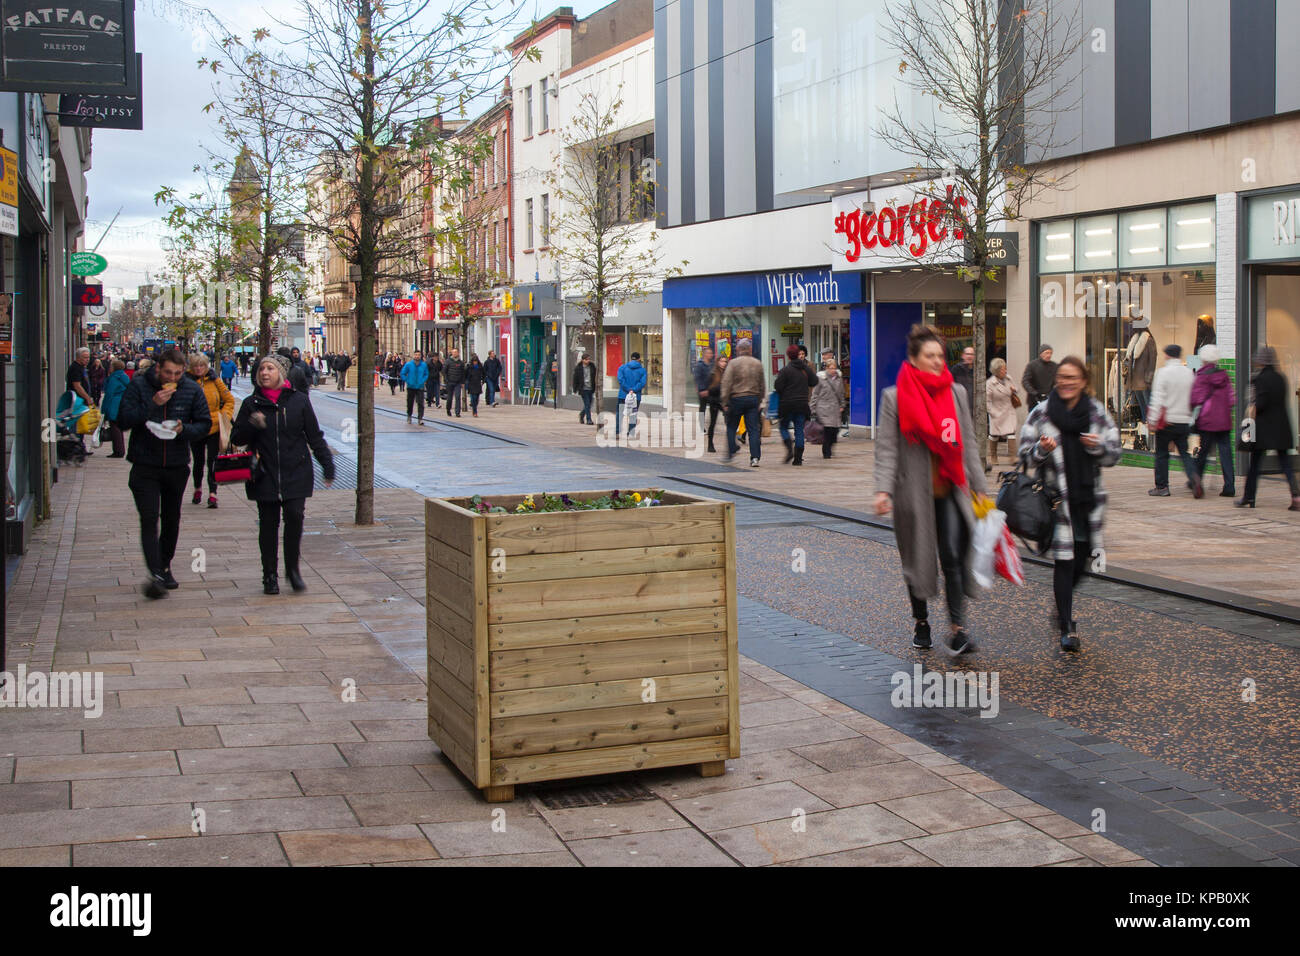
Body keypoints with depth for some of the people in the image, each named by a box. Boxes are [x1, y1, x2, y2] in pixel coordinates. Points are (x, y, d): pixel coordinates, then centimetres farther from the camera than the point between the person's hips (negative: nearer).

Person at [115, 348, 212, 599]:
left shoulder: (192, 389, 0)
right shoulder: (138, 386, -6)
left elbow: (204, 423, 3)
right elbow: (123, 420, -11)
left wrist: (184, 429, -17)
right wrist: (153, 405, -22)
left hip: (177, 465, 3)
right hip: (145, 467, -3)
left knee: (171, 519, 13)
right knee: (149, 519, -13)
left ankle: (165, 567, 29)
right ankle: (156, 575, -19)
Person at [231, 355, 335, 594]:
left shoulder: (298, 400, 4)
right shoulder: (251, 404, 5)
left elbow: (315, 437, 8)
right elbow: (237, 438, 6)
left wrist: (327, 466, 4)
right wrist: (251, 425, -15)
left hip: (296, 473, -1)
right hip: (265, 475, 1)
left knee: (294, 517, -12)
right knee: (268, 525, 3)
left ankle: (292, 569, 5)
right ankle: (270, 576, 12)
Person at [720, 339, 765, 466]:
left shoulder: (733, 363, -6)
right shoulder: (758, 364, 7)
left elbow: (726, 384, -10)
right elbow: (761, 385, 13)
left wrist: (725, 403, -6)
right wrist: (759, 401, 22)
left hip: (736, 398, -3)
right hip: (753, 399, 3)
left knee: (731, 427, 12)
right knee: (753, 429, 2)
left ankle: (731, 452, 11)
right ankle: (755, 457, -4)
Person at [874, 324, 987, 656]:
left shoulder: (955, 393, 8)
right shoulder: (894, 397, -2)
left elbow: (969, 443, 12)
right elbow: (887, 448, -5)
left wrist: (978, 487, 10)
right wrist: (883, 490, -16)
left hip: (949, 491, 2)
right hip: (914, 491, -2)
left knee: (953, 557, -8)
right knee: (917, 559, 9)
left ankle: (957, 628, -6)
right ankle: (921, 622, 26)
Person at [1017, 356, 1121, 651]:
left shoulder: (1098, 413, 4)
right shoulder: (1041, 413, -2)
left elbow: (1113, 455, 7)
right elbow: (1025, 454, 0)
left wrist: (1098, 446, -14)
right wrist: (1042, 449, -22)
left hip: (1089, 497, 3)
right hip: (1057, 497, -3)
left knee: (1081, 561, 9)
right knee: (1064, 561, -6)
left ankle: (1064, 607, 37)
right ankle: (1067, 627, 2)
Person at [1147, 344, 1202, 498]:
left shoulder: (1163, 372, -10)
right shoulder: (1189, 373, 5)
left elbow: (1158, 398, -12)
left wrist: (1153, 420, -10)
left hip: (1166, 421, -4)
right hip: (1184, 420, 4)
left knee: (1162, 453, 7)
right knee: (1184, 452, 8)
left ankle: (1161, 486, 11)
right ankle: (1194, 477, -16)